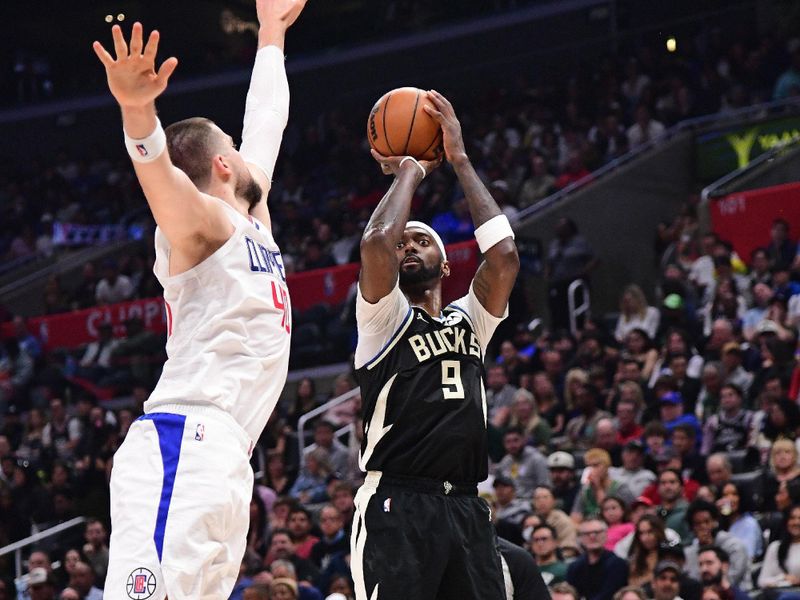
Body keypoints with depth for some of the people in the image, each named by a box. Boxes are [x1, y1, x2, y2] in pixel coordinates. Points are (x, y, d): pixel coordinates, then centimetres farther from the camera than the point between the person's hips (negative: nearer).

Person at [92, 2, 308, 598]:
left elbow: (265, 126, 40)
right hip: (185, 444, -9)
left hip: (223, 458, 9)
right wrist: (137, 109, -41)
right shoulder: (203, 222, 1)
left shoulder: (253, 224, 26)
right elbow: (159, 173, -21)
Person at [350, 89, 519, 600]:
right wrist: (408, 172, 5)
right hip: (397, 505, -5)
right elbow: (376, 243, -13)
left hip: (466, 508, 5)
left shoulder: (470, 320, 20)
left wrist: (460, 160, 8)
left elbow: (504, 255, 3)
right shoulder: (384, 318, 7)